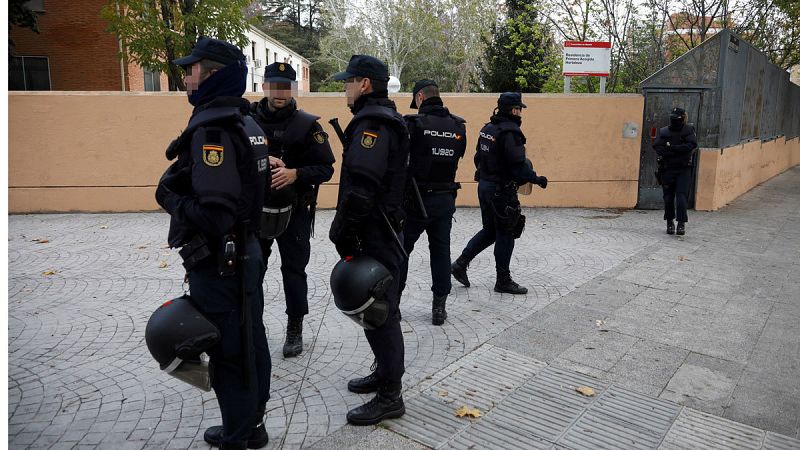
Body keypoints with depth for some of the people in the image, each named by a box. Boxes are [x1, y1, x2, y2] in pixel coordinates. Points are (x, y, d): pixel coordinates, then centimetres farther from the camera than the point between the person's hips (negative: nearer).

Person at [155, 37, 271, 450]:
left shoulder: (212, 130, -21)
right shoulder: (247, 124, 8)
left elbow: (213, 215, -28)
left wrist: (169, 196, -12)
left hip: (217, 261, -9)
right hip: (246, 250, 9)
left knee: (227, 352, 6)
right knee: (250, 339, 18)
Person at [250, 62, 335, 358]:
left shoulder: (307, 124, -5)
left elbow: (326, 168, -8)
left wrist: (295, 174, -24)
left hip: (294, 211, -2)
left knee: (293, 269, 4)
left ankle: (295, 329, 20)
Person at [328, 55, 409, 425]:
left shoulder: (372, 122, -17)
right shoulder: (386, 117, 17)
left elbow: (361, 189, -26)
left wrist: (343, 236, -18)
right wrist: (349, 233, 20)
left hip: (375, 234, -11)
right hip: (384, 229, 11)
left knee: (380, 311, -2)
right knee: (379, 308, 20)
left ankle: (390, 396, 10)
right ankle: (384, 372, 35)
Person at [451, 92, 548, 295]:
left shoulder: (487, 129, 10)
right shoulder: (510, 131, -17)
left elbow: (478, 158, 16)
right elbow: (517, 164, -21)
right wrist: (537, 179, -9)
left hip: (484, 185, 9)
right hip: (501, 189, -9)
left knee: (489, 231, 19)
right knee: (505, 234, 3)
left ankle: (460, 264, 16)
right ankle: (503, 281, 12)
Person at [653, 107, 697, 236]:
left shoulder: (688, 130, 1)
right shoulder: (663, 132, 5)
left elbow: (691, 145, -15)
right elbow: (657, 148, -7)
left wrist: (671, 147, -16)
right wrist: (678, 151, -15)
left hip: (684, 170, -2)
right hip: (667, 169, 2)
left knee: (681, 197, -10)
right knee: (668, 197, 6)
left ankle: (681, 224, -4)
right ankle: (670, 223, 20)